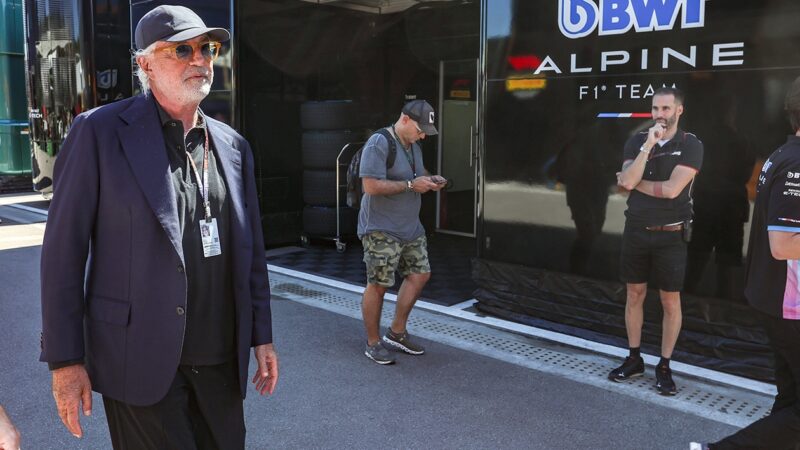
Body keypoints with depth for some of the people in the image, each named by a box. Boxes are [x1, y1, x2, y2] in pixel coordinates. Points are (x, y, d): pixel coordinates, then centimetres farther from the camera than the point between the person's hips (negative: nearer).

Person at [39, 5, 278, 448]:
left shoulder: (233, 146, 8)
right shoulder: (100, 131, -6)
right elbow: (63, 249, -6)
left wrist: (261, 335, 11)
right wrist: (65, 360, -8)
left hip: (222, 361, 5)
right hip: (142, 362, -4)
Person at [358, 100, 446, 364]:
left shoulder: (413, 146, 12)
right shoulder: (378, 144, -17)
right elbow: (371, 186, -24)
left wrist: (430, 181, 1)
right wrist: (411, 185, -23)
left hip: (410, 228, 9)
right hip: (381, 230, -9)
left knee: (419, 275, 10)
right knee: (378, 284, -1)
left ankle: (396, 333, 24)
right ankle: (373, 343, 14)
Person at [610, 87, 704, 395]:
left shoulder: (691, 145, -7)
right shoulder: (636, 142, 3)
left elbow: (672, 189, -19)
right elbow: (627, 181, -13)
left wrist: (635, 183, -7)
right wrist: (648, 145, -18)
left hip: (670, 235, -3)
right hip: (636, 231, 3)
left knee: (670, 301, 4)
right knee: (634, 295, 11)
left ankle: (664, 367, 16)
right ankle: (634, 359, 24)